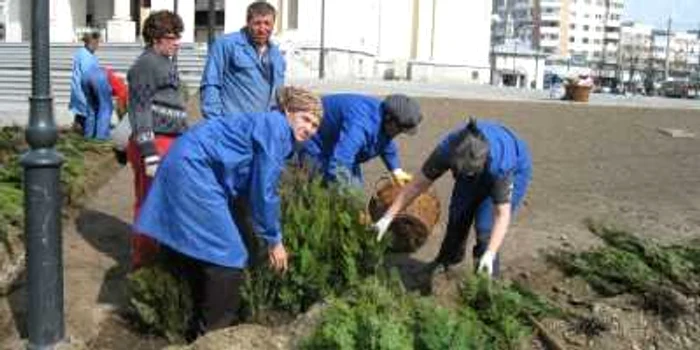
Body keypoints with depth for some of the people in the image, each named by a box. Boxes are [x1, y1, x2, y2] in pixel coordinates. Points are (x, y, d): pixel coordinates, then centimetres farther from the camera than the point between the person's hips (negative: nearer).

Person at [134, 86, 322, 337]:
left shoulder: (273, 132, 18)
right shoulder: (276, 128, -12)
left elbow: (253, 186, 24)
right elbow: (263, 190, -14)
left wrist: (269, 235, 27)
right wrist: (274, 240, -5)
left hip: (187, 167, 11)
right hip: (193, 170, -11)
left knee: (199, 252, 19)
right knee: (227, 257, -5)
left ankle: (204, 327, 33)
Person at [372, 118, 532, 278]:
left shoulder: (500, 164, -43)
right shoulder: (447, 148, -35)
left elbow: (502, 214, -38)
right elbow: (417, 185, -27)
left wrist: (490, 254, -49)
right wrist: (387, 218, -28)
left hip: (514, 170, -4)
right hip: (478, 168, 4)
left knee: (486, 226, -14)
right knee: (458, 215, 7)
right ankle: (447, 260, 35)